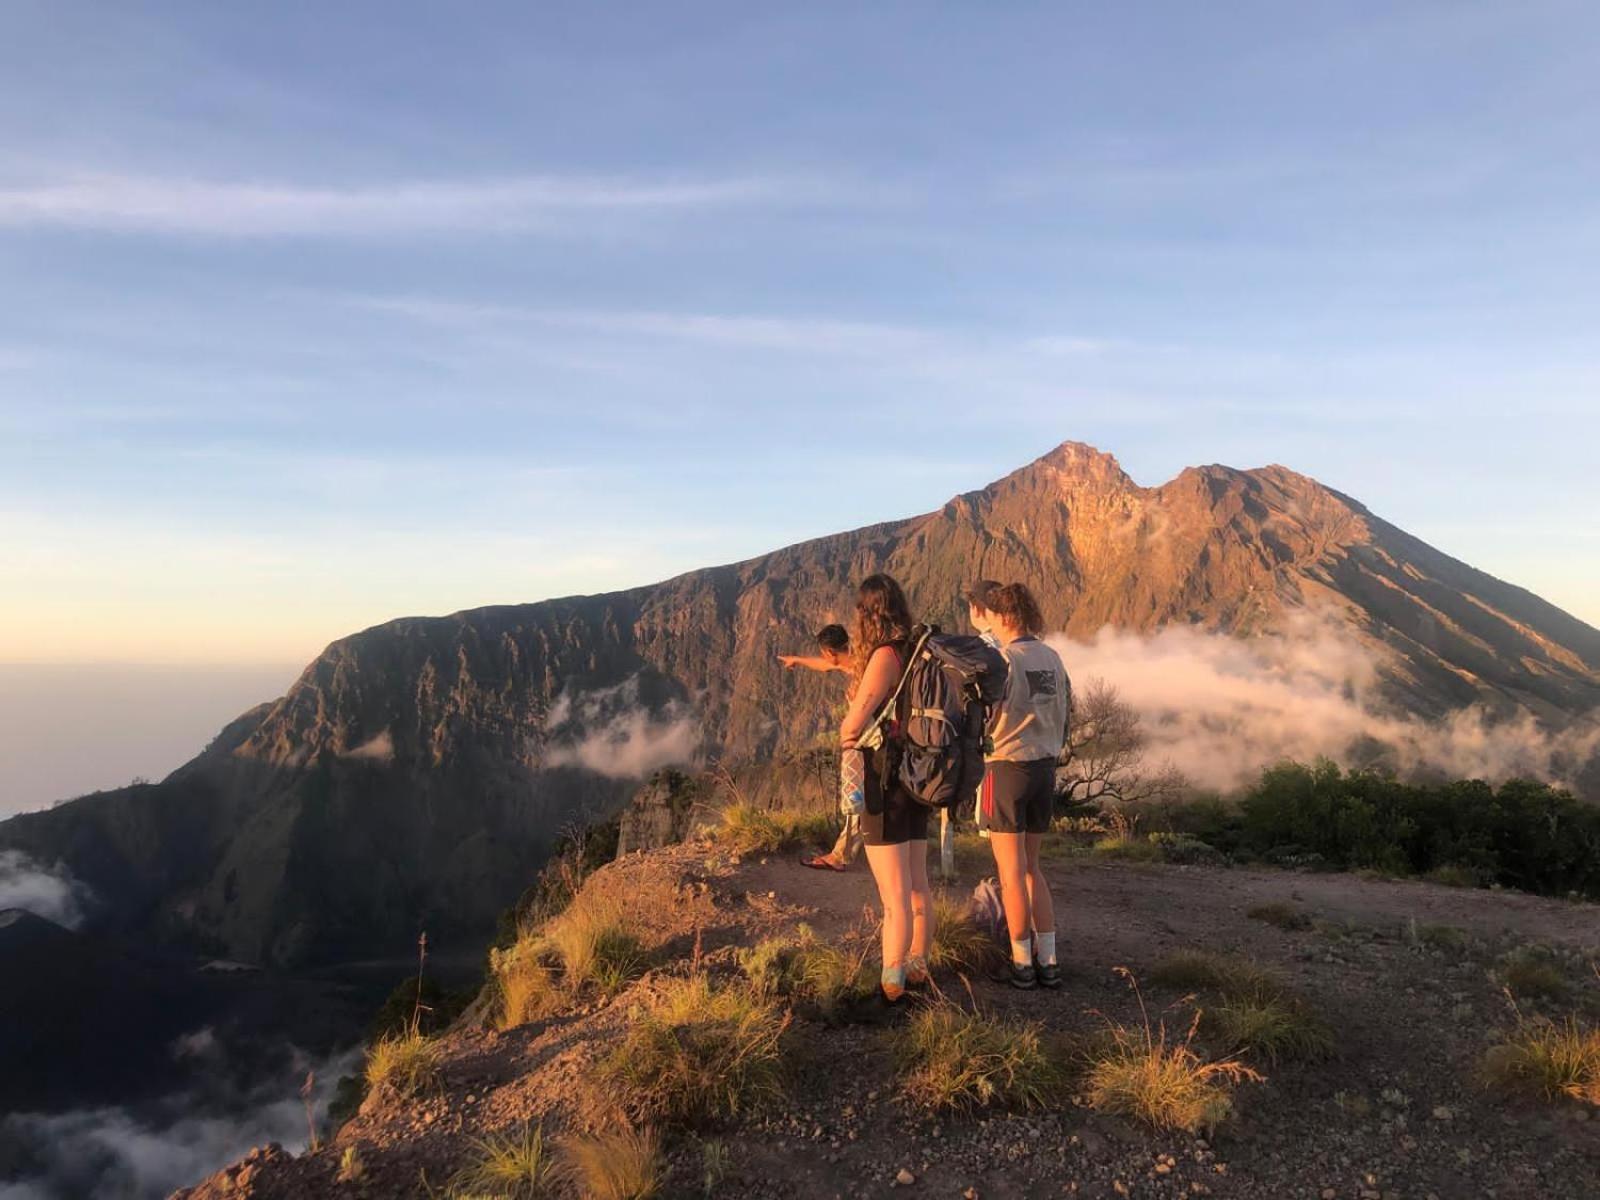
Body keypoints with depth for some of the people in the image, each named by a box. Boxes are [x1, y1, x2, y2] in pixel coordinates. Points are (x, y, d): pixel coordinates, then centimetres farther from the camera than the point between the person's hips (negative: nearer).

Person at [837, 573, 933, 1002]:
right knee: (917, 887, 17)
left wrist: (844, 733, 4)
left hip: (885, 781, -8)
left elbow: (852, 724, -18)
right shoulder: (916, 654, 5)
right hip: (917, 778, 8)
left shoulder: (885, 657, -18)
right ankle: (917, 970, 30)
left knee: (895, 897, 0)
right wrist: (861, 730, 7)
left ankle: (891, 986, 9)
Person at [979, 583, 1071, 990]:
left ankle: (1022, 963, 14)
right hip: (1045, 766, 7)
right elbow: (1064, 711, 10)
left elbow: (982, 719, -14)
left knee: (1011, 871, 5)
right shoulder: (1052, 658, 5)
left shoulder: (1003, 659, -14)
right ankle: (1048, 961, 19)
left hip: (1007, 766, -7)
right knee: (1031, 867, 18)